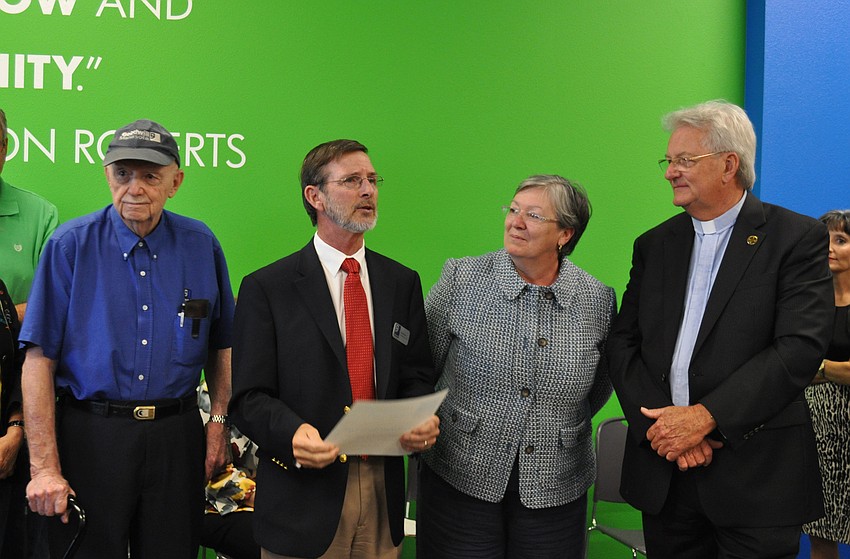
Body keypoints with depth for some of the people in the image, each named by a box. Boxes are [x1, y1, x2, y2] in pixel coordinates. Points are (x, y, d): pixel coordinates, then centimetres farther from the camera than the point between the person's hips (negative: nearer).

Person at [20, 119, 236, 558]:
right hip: (90, 437, -2)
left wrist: (219, 422, 0)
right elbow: (39, 360, -9)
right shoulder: (71, 245, -6)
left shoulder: (200, 245, 2)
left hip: (176, 438, 2)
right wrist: (44, 468, -14)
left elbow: (220, 344, 11)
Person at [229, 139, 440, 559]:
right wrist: (292, 433, -27)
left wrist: (424, 419, -12)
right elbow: (248, 397, -7)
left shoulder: (402, 282, 8)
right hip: (304, 497, -3)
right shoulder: (266, 288, -4)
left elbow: (416, 375, 9)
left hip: (383, 493, 4)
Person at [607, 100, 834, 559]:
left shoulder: (798, 238, -4)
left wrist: (705, 416, -19)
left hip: (755, 475, -4)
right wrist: (658, 423, -10)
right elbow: (623, 342, 6)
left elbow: (800, 347, -14)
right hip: (662, 470, 4)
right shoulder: (654, 245, 11)